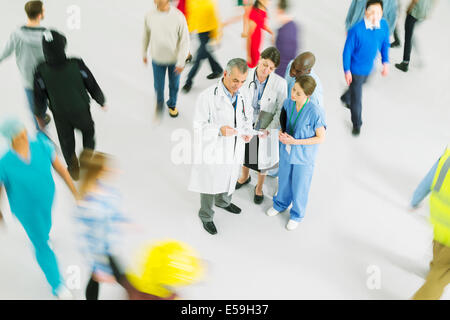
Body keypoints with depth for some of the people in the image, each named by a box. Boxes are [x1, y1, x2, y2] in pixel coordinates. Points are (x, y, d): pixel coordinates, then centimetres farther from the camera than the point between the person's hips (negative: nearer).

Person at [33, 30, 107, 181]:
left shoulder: (41, 72, -26)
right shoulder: (77, 65, -29)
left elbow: (39, 97, -11)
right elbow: (92, 86, -14)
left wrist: (39, 114, 9)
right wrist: (101, 101, 6)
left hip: (60, 115, 1)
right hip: (81, 110, -1)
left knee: (67, 142, 25)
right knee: (88, 131, 31)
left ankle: (74, 170, 44)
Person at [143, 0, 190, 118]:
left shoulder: (178, 17, -21)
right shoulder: (150, 16, -12)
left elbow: (185, 40, -14)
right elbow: (146, 35, 5)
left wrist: (181, 62, -13)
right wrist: (144, 53, 15)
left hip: (174, 60, -1)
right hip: (157, 59, 1)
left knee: (174, 85, 18)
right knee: (158, 86, 12)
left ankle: (172, 104, 46)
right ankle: (159, 104, 43)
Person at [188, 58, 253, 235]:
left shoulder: (242, 95, -5)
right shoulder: (208, 96, -23)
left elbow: (248, 115, 13)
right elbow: (199, 126, -19)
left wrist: (248, 131, -7)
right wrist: (220, 130, -35)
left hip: (234, 150, 6)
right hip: (213, 152, -6)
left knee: (228, 179, 28)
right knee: (210, 184, 14)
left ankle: (223, 202, 59)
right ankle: (206, 217, 38)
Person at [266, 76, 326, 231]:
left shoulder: (314, 113, -29)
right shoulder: (288, 103, -13)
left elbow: (320, 138, -18)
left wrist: (295, 141, -25)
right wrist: (281, 133, -17)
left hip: (303, 157, -4)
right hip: (286, 151, 5)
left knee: (299, 188, 15)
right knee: (284, 181, 26)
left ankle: (297, 215, 42)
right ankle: (281, 204, 54)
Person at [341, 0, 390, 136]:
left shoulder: (384, 25, -14)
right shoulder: (357, 30, -30)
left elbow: (385, 44, 4)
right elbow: (347, 51, -19)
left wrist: (385, 62, 0)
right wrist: (347, 71, -15)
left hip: (369, 67, 6)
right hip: (356, 69, -6)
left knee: (358, 87, 32)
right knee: (356, 99, 5)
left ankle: (345, 98, 63)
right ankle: (356, 125, 27)